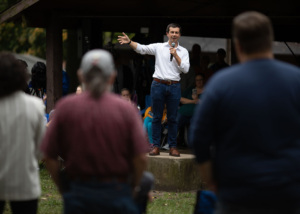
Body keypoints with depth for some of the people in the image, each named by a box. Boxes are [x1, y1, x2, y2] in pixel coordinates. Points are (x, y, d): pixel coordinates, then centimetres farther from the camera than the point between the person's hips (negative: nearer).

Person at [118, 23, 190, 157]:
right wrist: (129, 42, -17)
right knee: (157, 117, 1)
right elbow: (142, 49, -3)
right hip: (158, 84, -1)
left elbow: (185, 69, -1)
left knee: (172, 118, 3)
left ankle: (172, 147, 8)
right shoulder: (158, 47, 6)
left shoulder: (183, 51, 9)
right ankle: (156, 146, 5)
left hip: (174, 86, 1)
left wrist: (175, 55, -8)